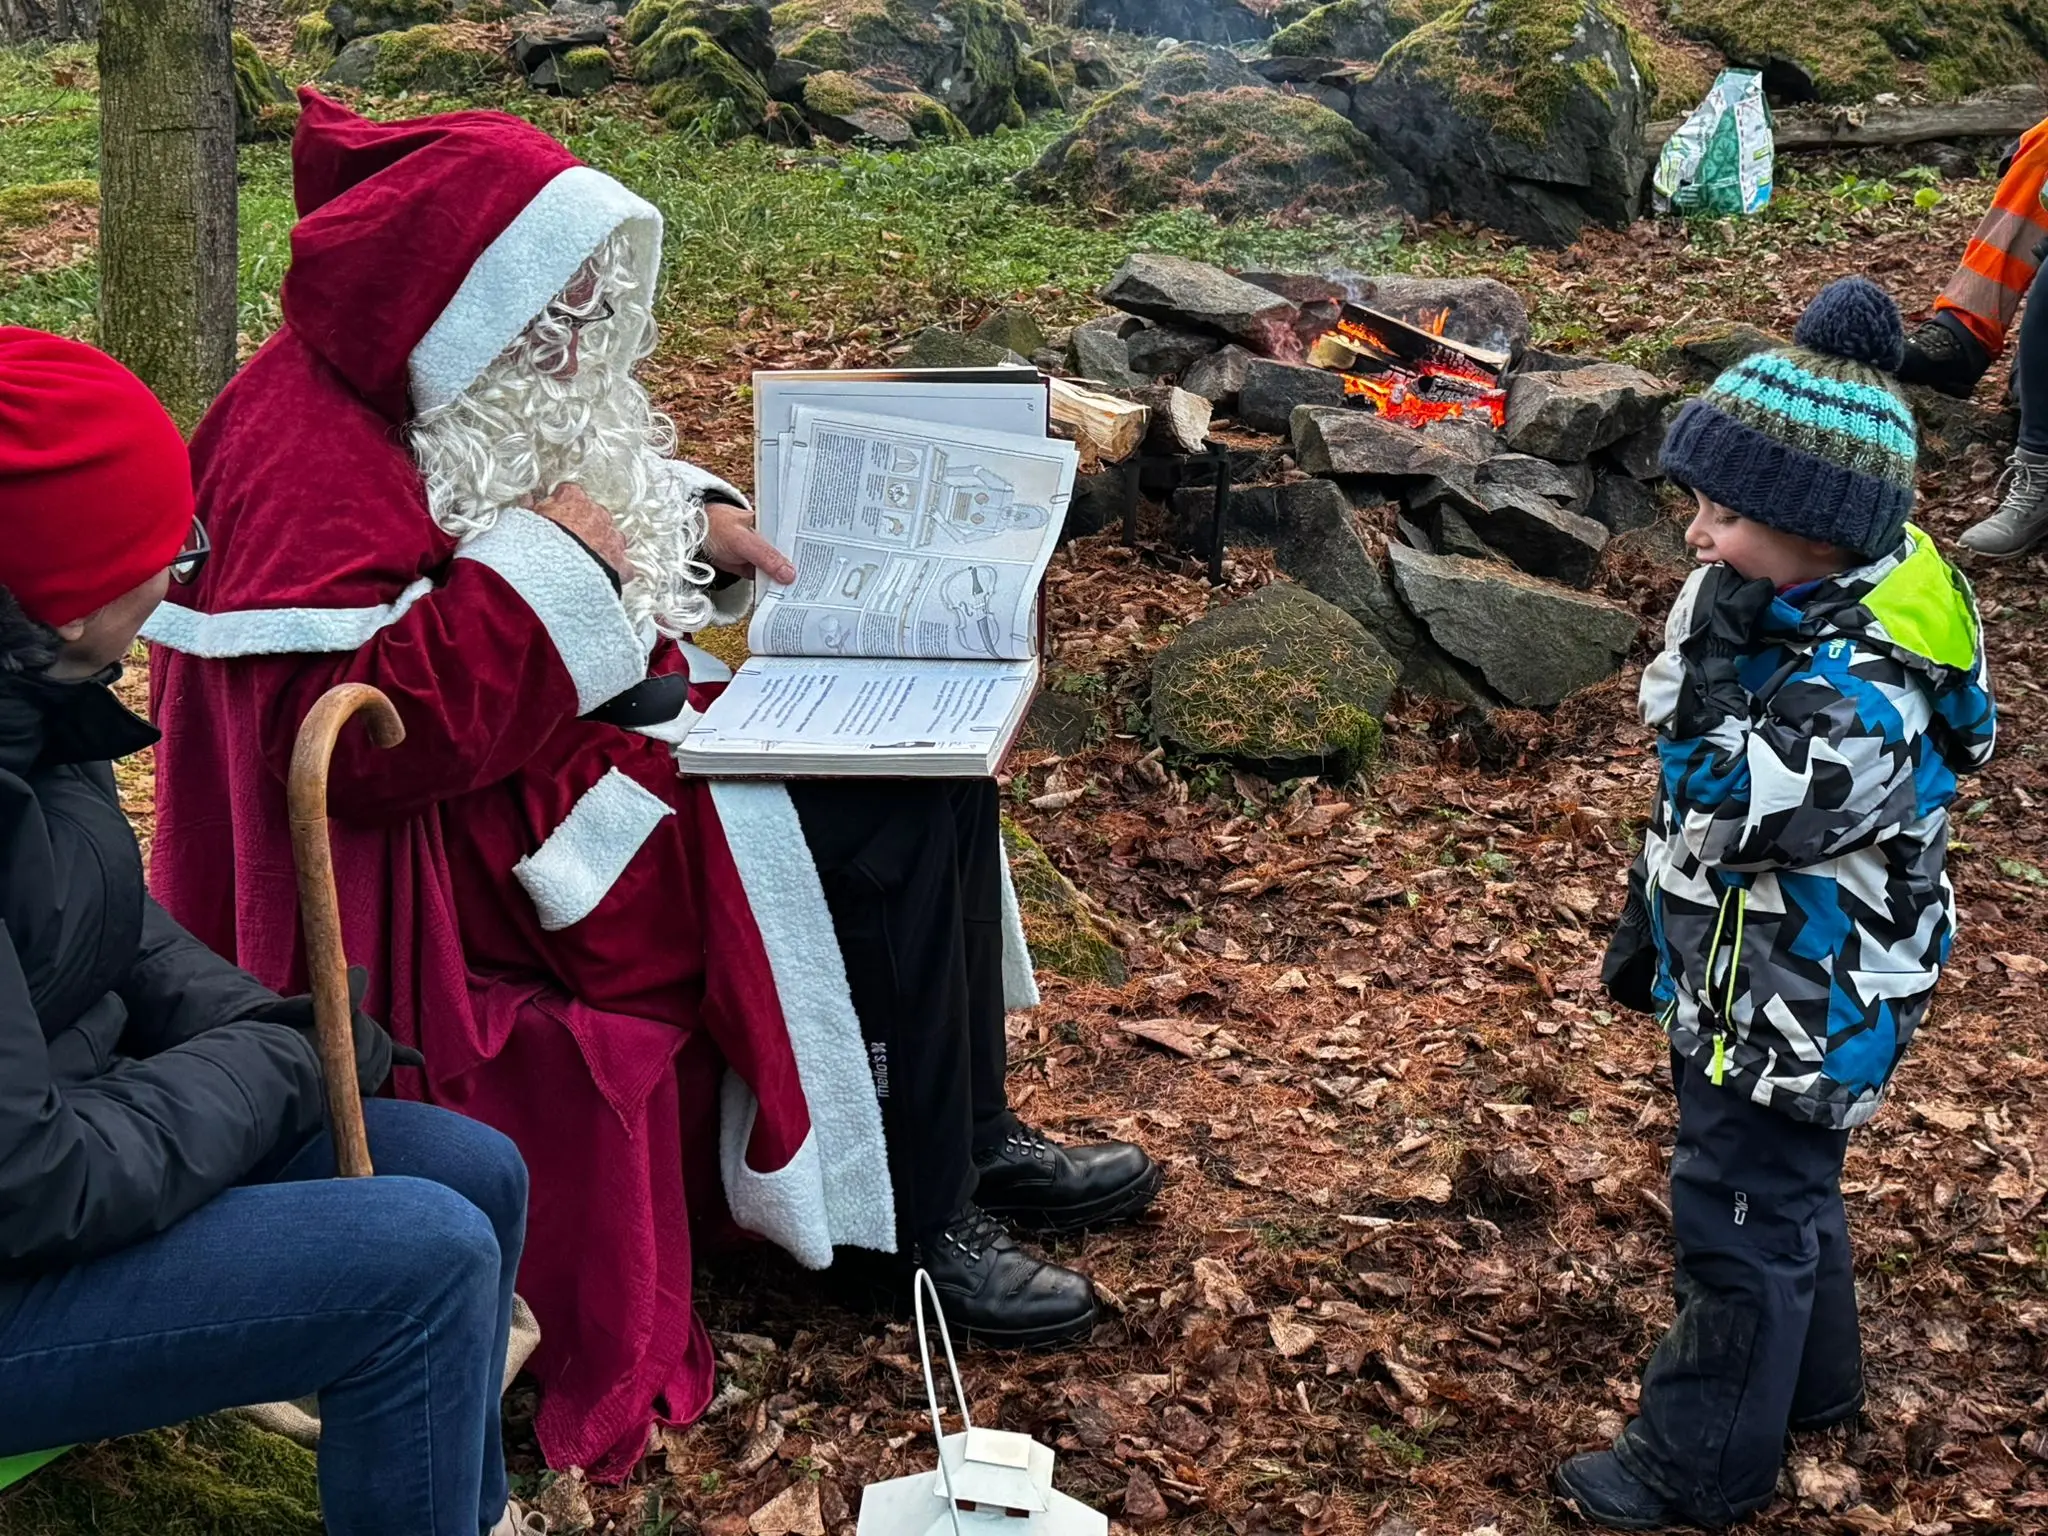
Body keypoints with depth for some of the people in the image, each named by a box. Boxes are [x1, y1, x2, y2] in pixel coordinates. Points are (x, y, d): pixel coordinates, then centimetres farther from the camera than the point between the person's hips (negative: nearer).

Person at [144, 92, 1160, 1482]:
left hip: (606, 717, 10)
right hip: (485, 835, -10)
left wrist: (697, 522, 4)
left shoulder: (487, 387, 6)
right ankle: (921, 1215, -3)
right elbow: (346, 734, -32)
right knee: (877, 835, -18)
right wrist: (547, 562, -29)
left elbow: (587, 493, 25)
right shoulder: (307, 452, -22)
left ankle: (975, 1133, 12)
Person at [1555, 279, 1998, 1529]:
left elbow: (1729, 820, -36)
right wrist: (1649, 925, 20)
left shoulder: (1866, 688, -32)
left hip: (1800, 1009, -9)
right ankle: (1810, 1378, 48)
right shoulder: (1783, 607, -2)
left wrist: (1719, 659, -35)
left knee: (1742, 1217, 5)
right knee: (1785, 1191, 26)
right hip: (1739, 978, 9)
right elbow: (1694, 801, 10)